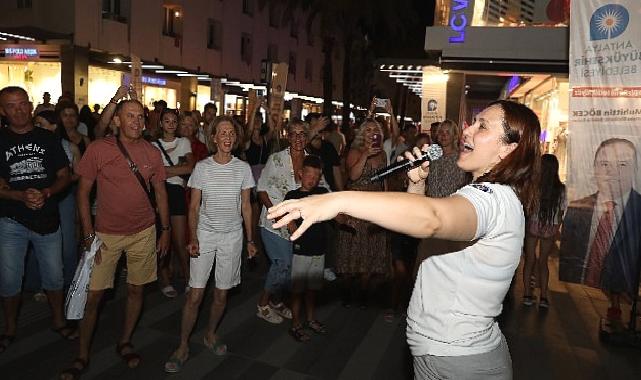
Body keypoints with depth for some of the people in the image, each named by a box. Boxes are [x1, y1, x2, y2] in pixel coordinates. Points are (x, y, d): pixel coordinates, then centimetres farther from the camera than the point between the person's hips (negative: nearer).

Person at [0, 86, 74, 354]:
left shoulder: (48, 139, 3)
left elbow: (65, 176, 2)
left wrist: (46, 193, -17)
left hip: (48, 219, 1)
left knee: (54, 276, 12)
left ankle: (58, 321, 32)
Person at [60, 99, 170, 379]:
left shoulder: (152, 153, 0)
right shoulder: (98, 149, -7)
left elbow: (160, 193, 8)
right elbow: (83, 192, -3)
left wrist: (165, 230, 7)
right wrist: (88, 235, -8)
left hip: (144, 233, 2)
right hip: (106, 234, -2)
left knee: (135, 289, 11)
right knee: (93, 294, 1)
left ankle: (125, 343, 32)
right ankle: (82, 356, 21)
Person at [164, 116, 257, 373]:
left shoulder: (243, 168, 1)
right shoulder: (202, 167, -2)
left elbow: (246, 206, 6)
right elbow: (194, 207, 1)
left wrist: (250, 239, 6)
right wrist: (193, 238, -10)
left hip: (232, 236, 1)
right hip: (205, 234, -1)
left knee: (222, 293, 9)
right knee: (195, 294, -2)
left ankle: (210, 335, 32)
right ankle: (183, 347, 13)